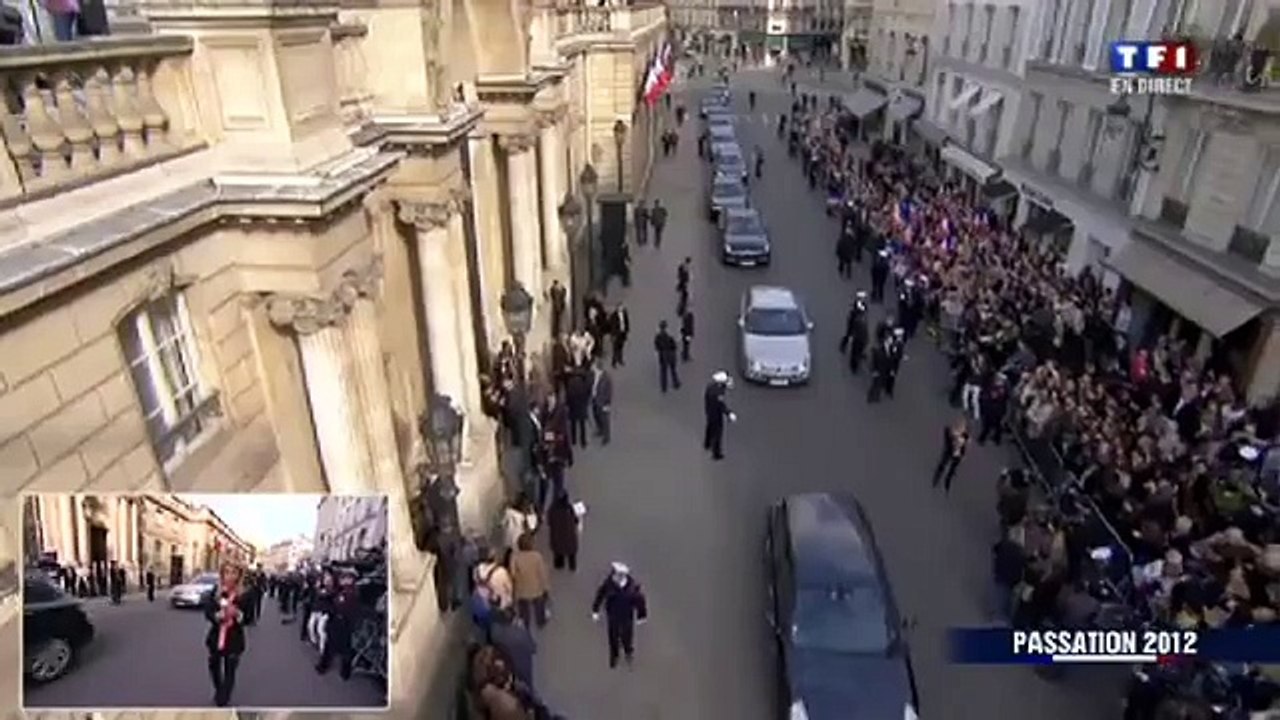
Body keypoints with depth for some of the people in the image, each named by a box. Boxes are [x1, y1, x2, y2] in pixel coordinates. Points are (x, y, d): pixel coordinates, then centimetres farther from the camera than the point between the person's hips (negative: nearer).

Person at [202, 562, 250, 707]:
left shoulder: (244, 595, -9)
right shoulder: (215, 593, -2)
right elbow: (208, 613, -7)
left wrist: (237, 614, -28)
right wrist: (219, 615, -26)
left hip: (234, 639, -3)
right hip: (216, 637, 3)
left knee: (229, 671, -1)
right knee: (214, 667, 20)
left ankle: (223, 701, 9)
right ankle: (218, 692, 48)